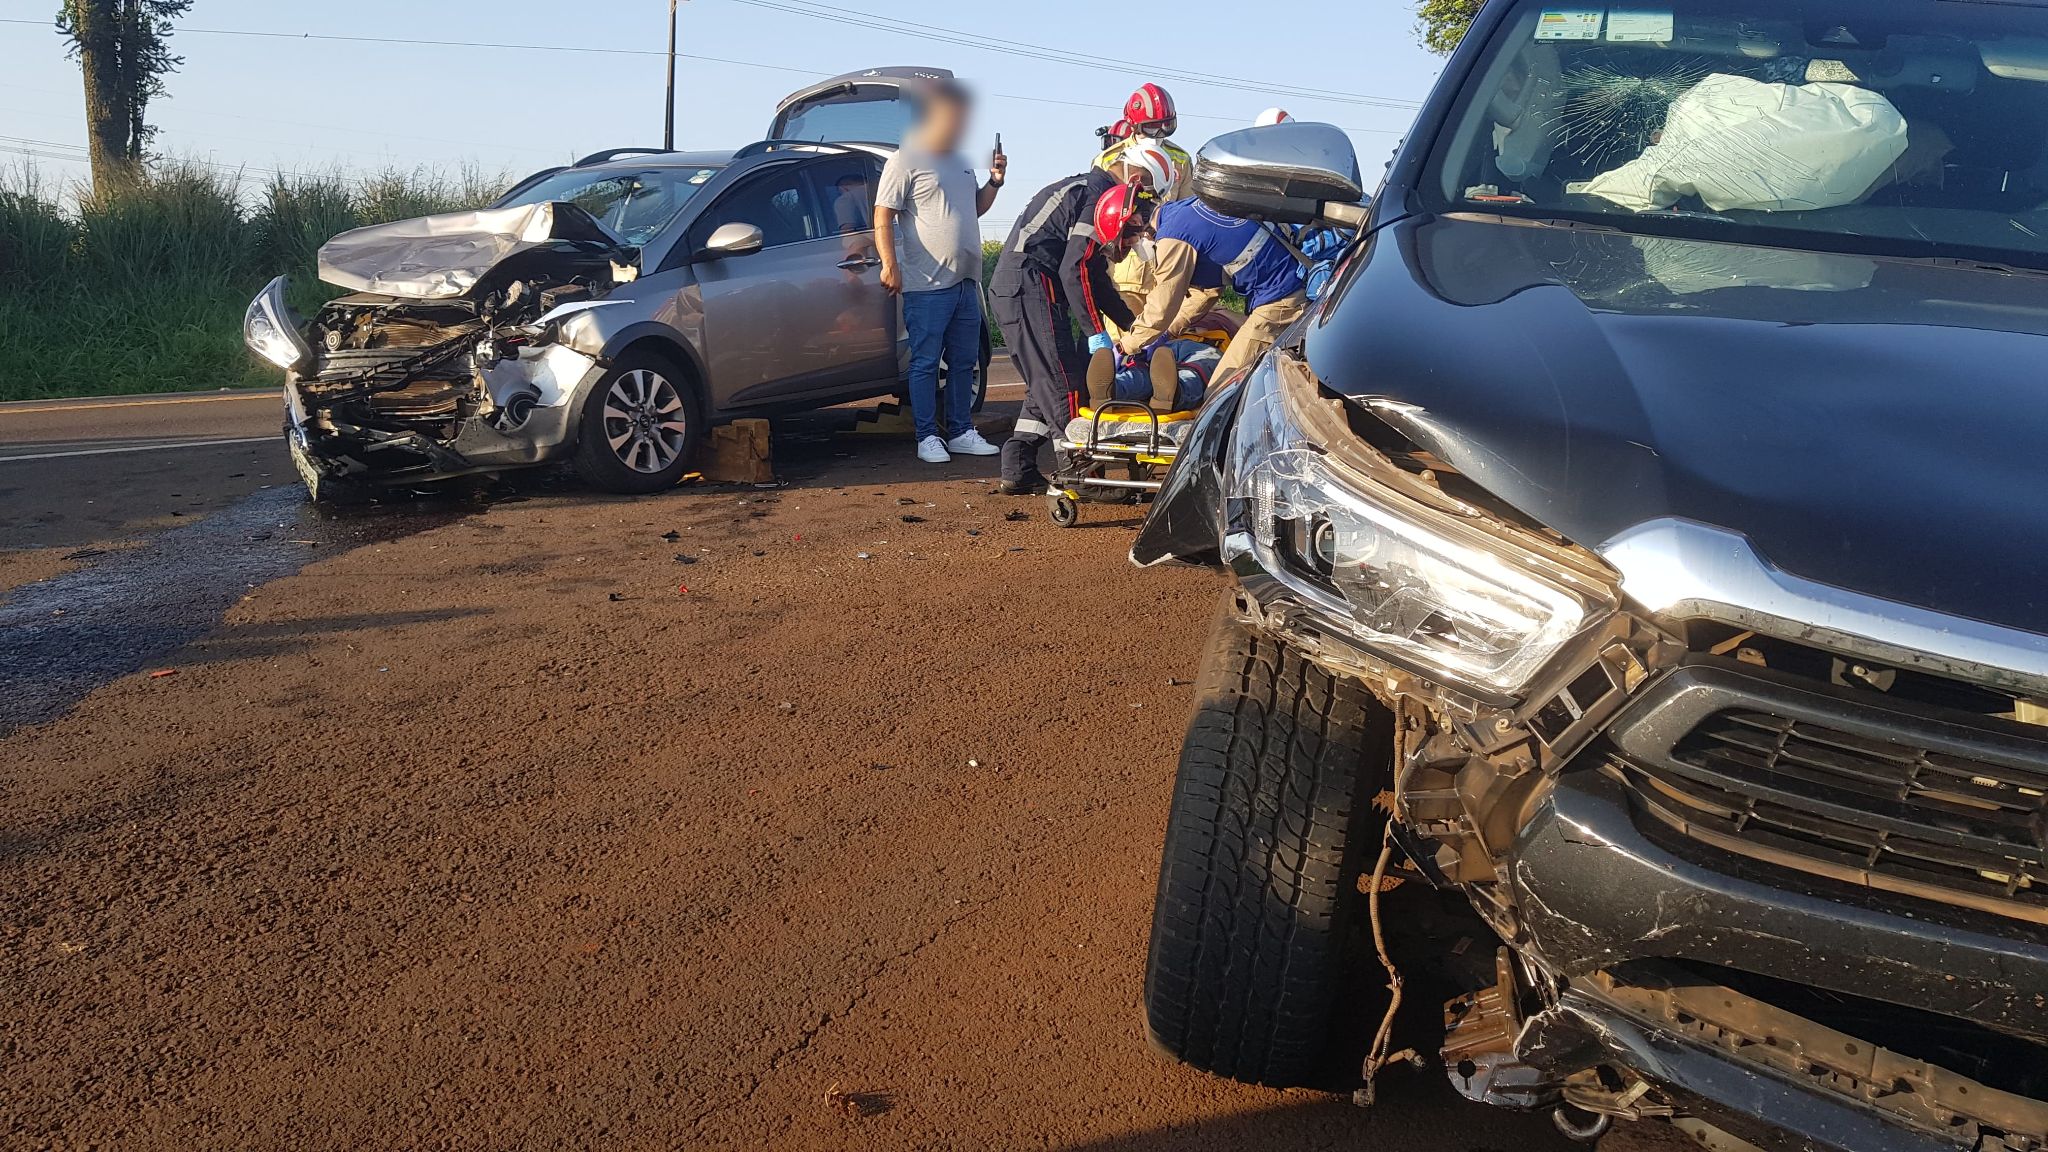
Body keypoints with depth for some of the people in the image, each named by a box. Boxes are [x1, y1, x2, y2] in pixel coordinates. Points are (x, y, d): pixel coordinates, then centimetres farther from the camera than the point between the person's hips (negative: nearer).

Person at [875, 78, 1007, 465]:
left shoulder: (961, 162, 19)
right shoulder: (906, 161, -6)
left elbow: (975, 209, 30)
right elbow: (883, 216, -11)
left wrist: (994, 182, 12)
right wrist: (889, 264, -22)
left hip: (966, 283, 8)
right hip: (927, 285, -8)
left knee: (964, 362, 12)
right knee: (926, 363, -2)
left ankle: (961, 432, 20)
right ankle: (927, 437, 3)